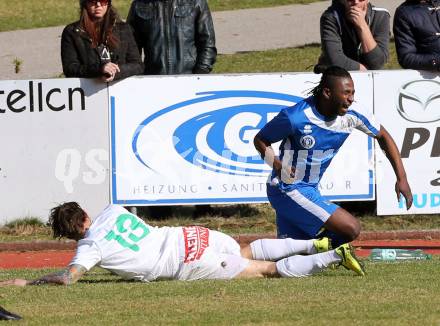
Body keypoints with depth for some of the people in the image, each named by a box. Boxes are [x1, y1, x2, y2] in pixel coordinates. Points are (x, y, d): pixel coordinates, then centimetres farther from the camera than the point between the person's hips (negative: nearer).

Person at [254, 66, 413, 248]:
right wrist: (277, 165, -26)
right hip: (288, 190, -7)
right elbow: (260, 140, -8)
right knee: (351, 229, -18)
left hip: (310, 190, 7)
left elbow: (382, 136, 8)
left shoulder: (350, 116, -7)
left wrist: (401, 178, 1)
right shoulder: (295, 117, -22)